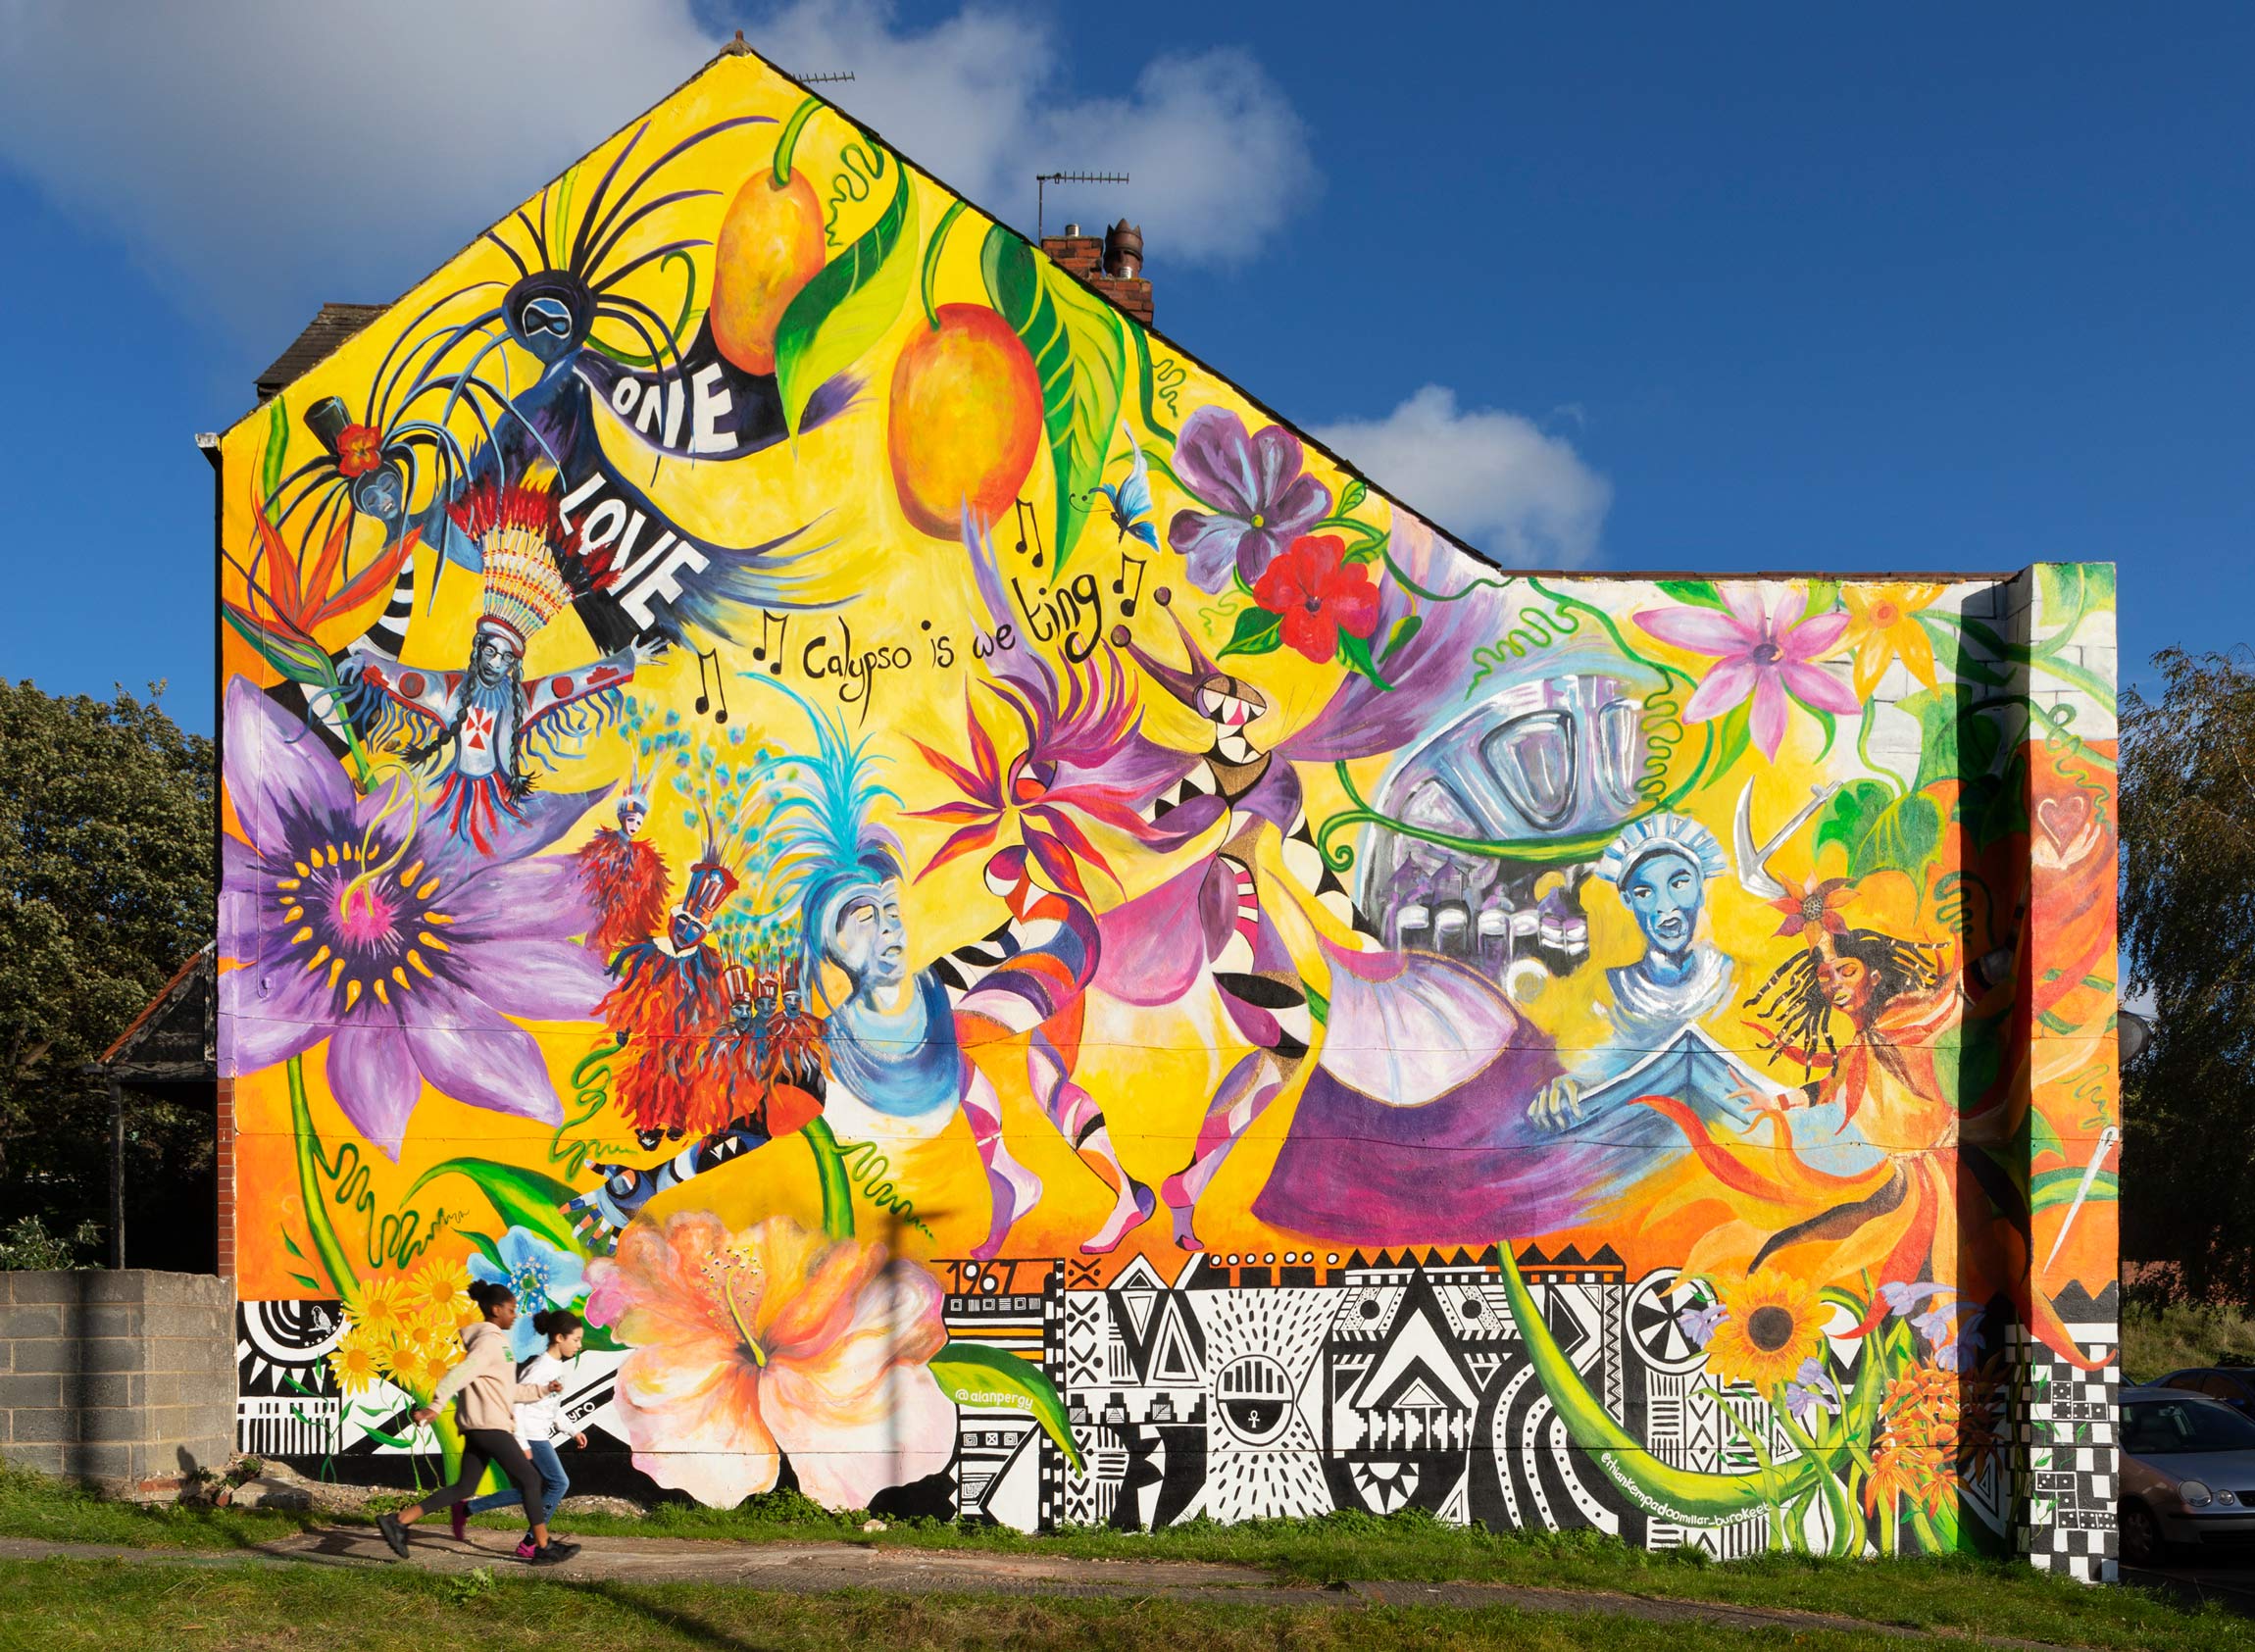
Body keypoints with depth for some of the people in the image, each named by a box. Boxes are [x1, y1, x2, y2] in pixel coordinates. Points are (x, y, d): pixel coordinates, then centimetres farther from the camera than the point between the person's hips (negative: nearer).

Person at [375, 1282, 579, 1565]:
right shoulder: (489, 1341, -12)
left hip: (479, 1426, 10)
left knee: (464, 1488, 8)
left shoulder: (495, 1341, 20)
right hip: (490, 1425, -10)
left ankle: (398, 1521, 4)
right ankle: (543, 1548, 1)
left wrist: (543, 1389, 21)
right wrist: (436, 1405, -37)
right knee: (529, 1478, -3)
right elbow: (461, 1373, -26)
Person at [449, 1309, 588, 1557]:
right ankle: (529, 1544, 0)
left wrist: (571, 1432, 17)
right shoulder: (541, 1367, -17)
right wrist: (521, 1443, -23)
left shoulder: (557, 1366, 12)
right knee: (559, 1483, -8)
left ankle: (466, 1509, 19)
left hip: (541, 1436, 10)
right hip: (531, 1435, -10)